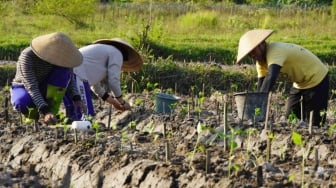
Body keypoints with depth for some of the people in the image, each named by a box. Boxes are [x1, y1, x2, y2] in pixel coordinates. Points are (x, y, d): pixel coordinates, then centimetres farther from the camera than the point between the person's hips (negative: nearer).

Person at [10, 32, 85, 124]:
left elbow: (69, 80, -7)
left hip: (44, 90, 4)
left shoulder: (59, 56, -16)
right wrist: (45, 111, -46)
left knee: (63, 70, -25)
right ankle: (32, 112, -3)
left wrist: (76, 98, -27)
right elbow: (31, 86, -36)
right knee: (22, 103, -41)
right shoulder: (28, 56, -30)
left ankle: (52, 113, -17)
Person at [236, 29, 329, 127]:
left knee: (314, 122, -10)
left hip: (316, 80, -9)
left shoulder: (275, 51, -32)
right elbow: (261, 84, -5)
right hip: (300, 84, 9)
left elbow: (271, 78, -45)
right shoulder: (261, 60, -3)